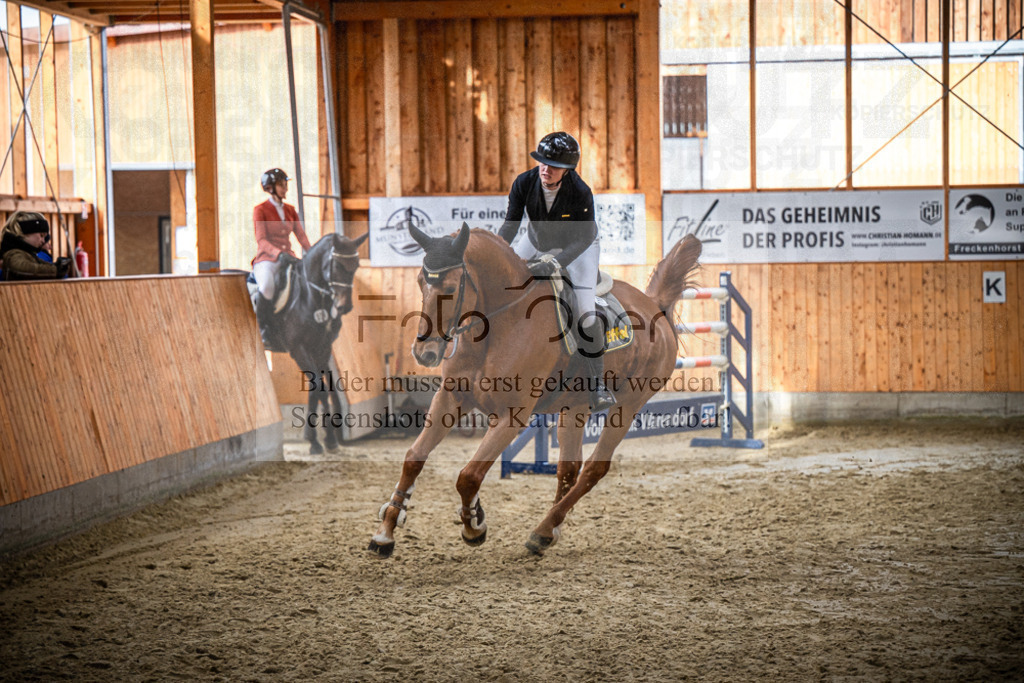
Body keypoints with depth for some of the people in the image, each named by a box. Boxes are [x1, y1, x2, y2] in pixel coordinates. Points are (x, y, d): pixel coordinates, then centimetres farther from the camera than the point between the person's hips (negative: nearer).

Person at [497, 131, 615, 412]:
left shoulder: (581, 193, -33)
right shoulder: (523, 183, -24)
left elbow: (585, 237, -29)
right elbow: (510, 225, -17)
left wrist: (555, 262, -41)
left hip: (576, 247, -4)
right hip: (537, 242, 4)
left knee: (585, 315, -18)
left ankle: (598, 384, -4)